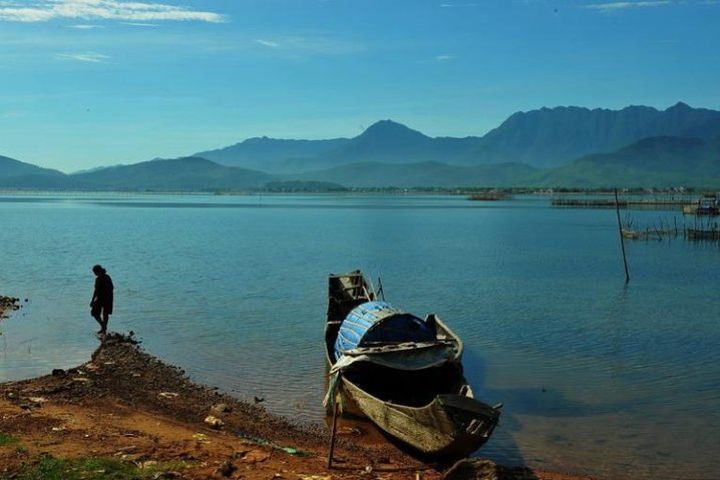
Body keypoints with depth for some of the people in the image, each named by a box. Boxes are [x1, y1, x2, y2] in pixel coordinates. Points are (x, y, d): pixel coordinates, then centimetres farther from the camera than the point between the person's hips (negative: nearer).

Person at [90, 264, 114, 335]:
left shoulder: (98, 279, -17)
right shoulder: (108, 277, 6)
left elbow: (96, 290, -20)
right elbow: (112, 287, 13)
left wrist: (92, 300, -16)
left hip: (101, 298, -7)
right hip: (108, 298, 7)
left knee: (95, 313, 6)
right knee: (105, 313, 16)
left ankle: (103, 326, -5)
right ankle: (104, 329, 22)